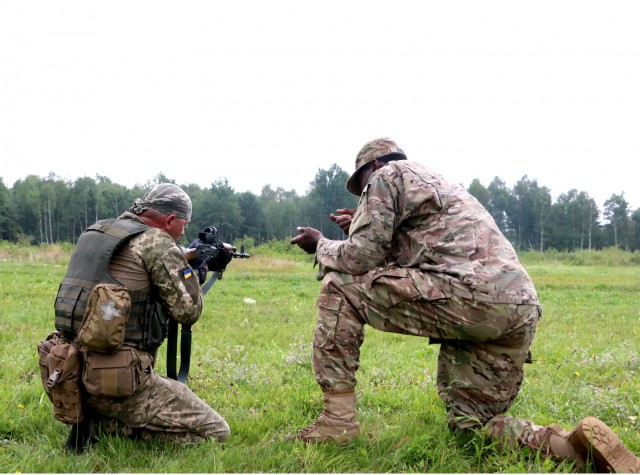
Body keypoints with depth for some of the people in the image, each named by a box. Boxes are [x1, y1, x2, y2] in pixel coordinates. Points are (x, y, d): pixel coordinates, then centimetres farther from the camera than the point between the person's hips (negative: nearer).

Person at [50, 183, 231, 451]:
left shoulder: (96, 232, 14)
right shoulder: (157, 243, -10)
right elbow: (187, 312, -7)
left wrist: (184, 260, 27)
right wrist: (190, 270, 11)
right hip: (118, 379, -9)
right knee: (216, 432, -3)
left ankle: (89, 418, 10)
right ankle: (103, 427, -5)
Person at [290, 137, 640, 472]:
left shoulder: (387, 175, 10)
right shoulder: (438, 184, 37)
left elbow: (361, 259, 1)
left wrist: (321, 245, 21)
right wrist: (363, 230, 35)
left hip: (472, 295, -9)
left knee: (339, 288, 3)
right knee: (470, 425, 18)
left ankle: (337, 420, -2)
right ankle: (574, 447, -4)